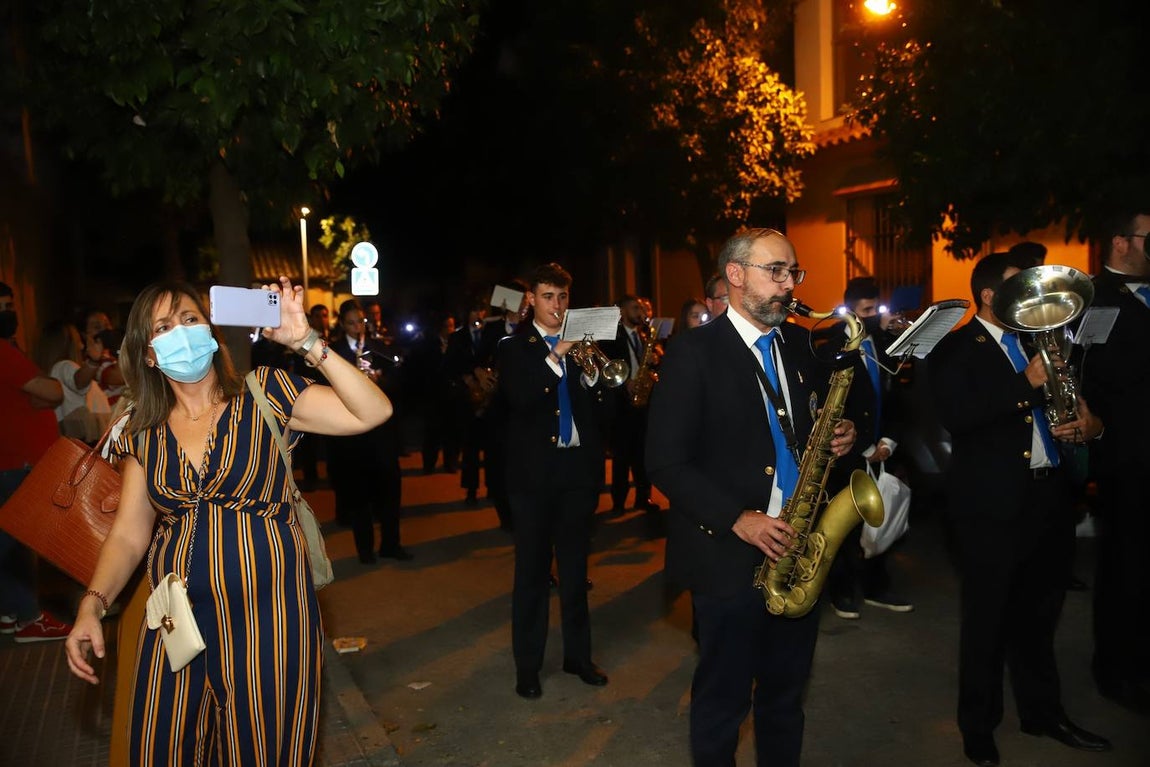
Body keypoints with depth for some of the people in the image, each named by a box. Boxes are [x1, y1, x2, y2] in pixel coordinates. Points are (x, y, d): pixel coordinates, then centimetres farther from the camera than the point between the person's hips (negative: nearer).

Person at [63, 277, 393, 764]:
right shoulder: (143, 434, 6)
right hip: (177, 623, 4)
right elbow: (129, 534, 7)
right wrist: (92, 604, -7)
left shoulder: (263, 395, -6)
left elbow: (372, 412, -16)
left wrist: (305, 341, -20)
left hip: (267, 617, -3)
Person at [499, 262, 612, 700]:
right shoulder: (515, 347, 1)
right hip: (534, 470, -3)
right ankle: (527, 665, 17)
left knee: (575, 566, 13)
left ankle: (578, 654, 26)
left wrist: (590, 374, -13)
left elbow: (601, 406, 4)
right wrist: (554, 357, -24)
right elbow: (518, 397, -17)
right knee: (532, 570, 4)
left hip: (578, 467, 3)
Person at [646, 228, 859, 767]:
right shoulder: (694, 353, -11)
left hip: (797, 550, 6)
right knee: (723, 701, 11)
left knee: (786, 695, 21)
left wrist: (840, 436, -5)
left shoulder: (802, 345, 7)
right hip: (729, 556, -5)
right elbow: (666, 462, -14)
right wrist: (737, 519, -21)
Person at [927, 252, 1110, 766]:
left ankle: (1042, 711, 36)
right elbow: (955, 416, -22)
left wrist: (1081, 412, 0)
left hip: (1050, 493, 6)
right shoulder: (955, 350, -7)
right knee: (988, 618, 6)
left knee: (1039, 611, 18)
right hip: (992, 502, -6)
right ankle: (978, 726, 22)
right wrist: (1026, 384, -23)